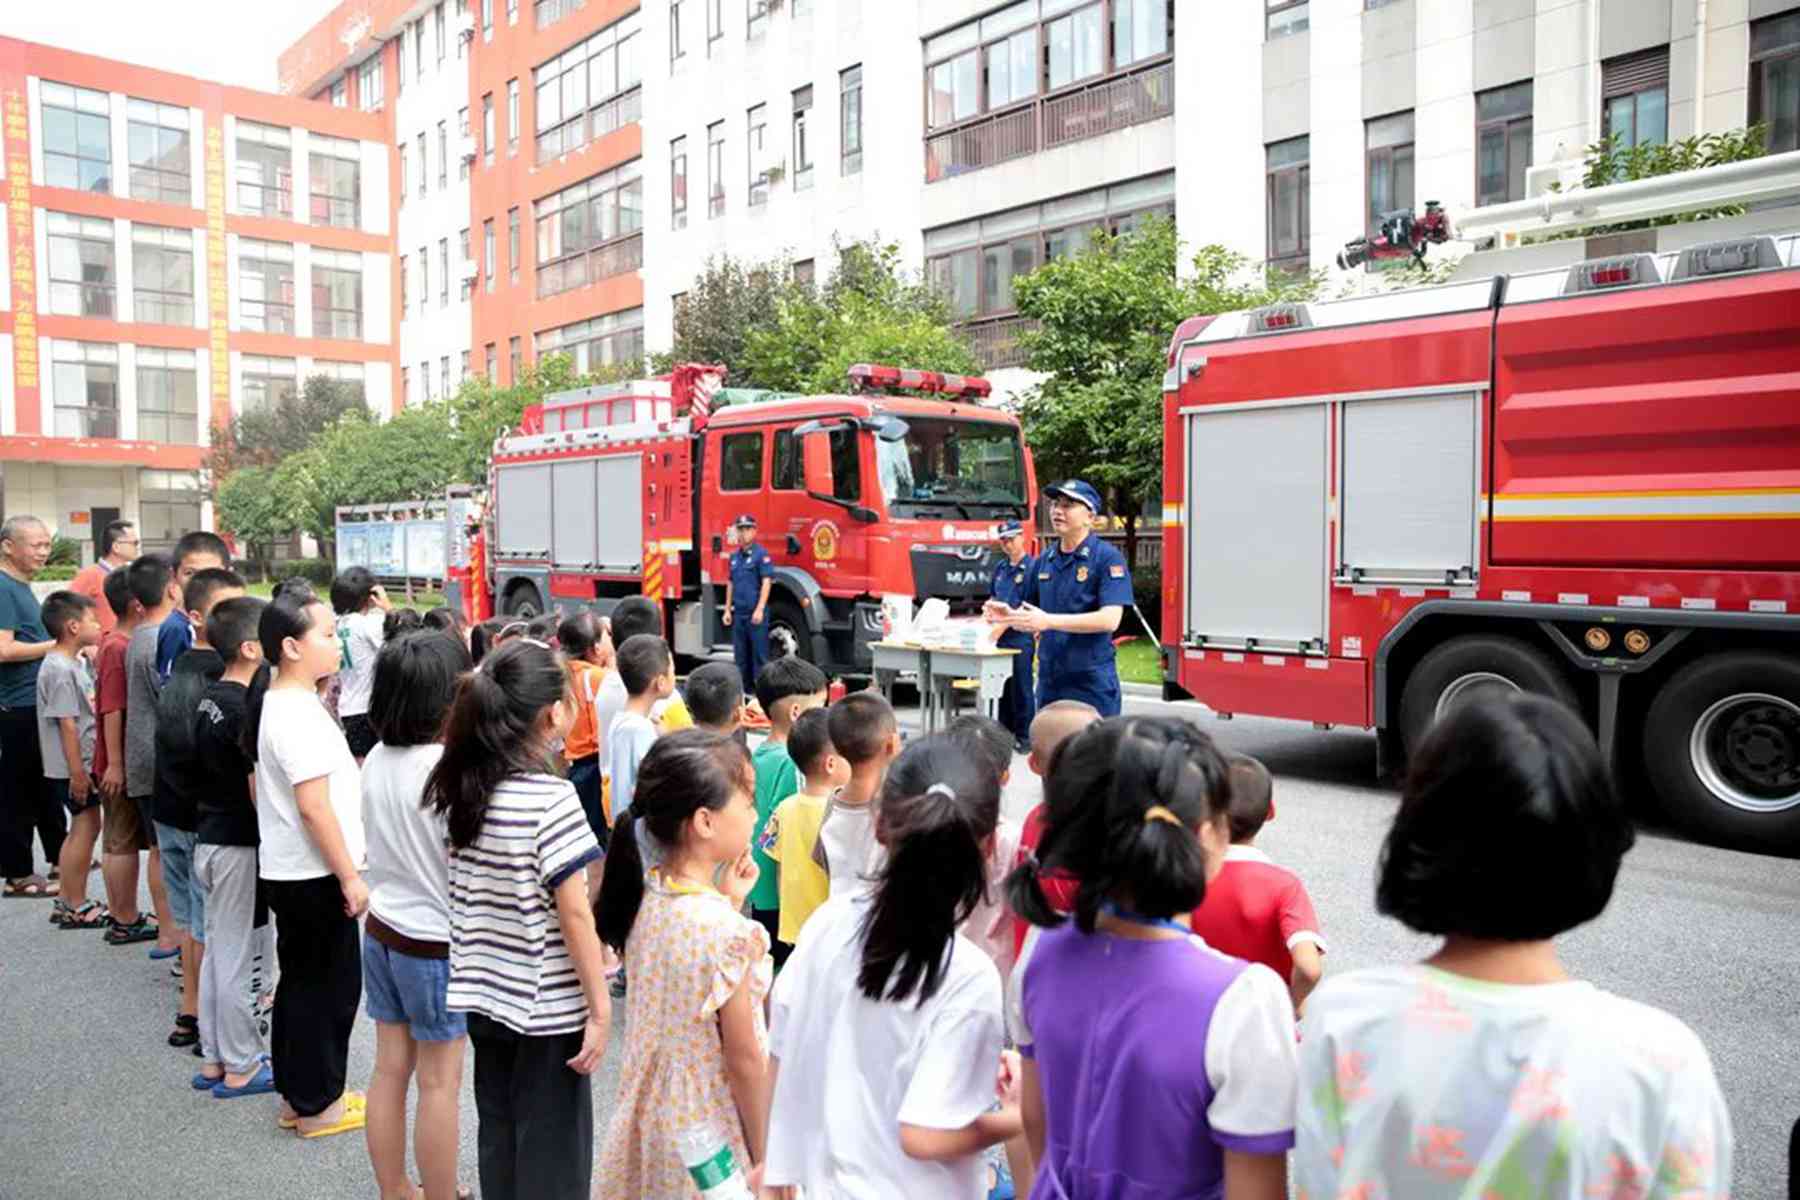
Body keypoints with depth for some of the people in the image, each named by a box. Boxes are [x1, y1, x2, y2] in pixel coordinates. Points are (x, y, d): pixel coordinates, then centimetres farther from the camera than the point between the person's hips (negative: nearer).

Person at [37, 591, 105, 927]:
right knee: (86, 827, -3)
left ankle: (67, 902, 25)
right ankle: (76, 907, 5)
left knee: (81, 828, 15)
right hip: (72, 767, -10)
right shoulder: (60, 670, -19)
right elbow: (66, 725, -21)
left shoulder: (75, 663, 12)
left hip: (82, 763, 10)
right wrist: (77, 772, -21)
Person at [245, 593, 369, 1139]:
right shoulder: (298, 715, -22)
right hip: (314, 875, -10)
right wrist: (350, 876, -19)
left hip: (291, 870, 10)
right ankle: (319, 1105, 15)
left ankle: (296, 1094, 30)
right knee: (329, 986, 3)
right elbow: (314, 807, -24)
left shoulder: (279, 704, 9)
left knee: (300, 981, 18)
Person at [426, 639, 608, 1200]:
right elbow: (573, 913, -19)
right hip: (548, 1006, -6)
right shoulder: (551, 798, -20)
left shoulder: (458, 787, 0)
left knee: (497, 1142, 20)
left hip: (484, 994, 7)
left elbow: (463, 892, 6)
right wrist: (600, 1007, -12)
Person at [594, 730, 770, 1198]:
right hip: (708, 1132, -7)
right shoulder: (728, 932, -29)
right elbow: (743, 1061, -19)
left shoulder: (645, 894, -7)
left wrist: (726, 900, 0)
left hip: (647, 1112, 7)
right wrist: (763, 1159, -7)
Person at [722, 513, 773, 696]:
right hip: (739, 613, 7)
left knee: (759, 653, -4)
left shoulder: (761, 554, -7)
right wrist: (728, 609, 15)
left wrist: (760, 609, -19)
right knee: (740, 654, 11)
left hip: (755, 614, -7)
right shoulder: (734, 556, 14)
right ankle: (743, 689, 20)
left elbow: (766, 582, -12)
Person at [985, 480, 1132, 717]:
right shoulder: (1044, 560, 11)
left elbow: (1110, 619, -18)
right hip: (1049, 684, 6)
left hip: (1092, 686, -6)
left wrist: (1048, 621, -23)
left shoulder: (1108, 558, -8)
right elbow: (1029, 612, 19)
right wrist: (1009, 614, -5)